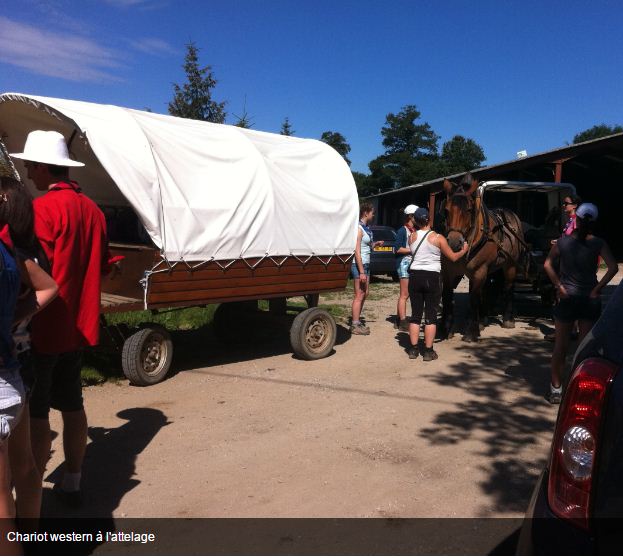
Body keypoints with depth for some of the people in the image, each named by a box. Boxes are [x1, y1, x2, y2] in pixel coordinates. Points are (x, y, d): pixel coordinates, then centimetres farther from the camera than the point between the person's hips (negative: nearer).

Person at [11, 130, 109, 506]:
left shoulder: (42, 209, -16)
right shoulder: (92, 210, 6)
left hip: (43, 329, -7)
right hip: (78, 328, 7)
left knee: (35, 413, 4)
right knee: (72, 404, 16)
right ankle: (72, 484, 28)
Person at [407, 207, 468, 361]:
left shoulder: (412, 236, 1)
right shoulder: (438, 238, -7)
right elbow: (453, 257, 0)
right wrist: (464, 250, 19)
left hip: (414, 276, 3)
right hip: (432, 277, -3)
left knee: (415, 314, 10)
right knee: (431, 315, 4)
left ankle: (413, 349, 13)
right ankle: (428, 351, 6)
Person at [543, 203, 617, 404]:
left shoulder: (563, 241, -5)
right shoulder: (598, 243, -6)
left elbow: (548, 264, -11)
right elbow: (613, 267, -15)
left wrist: (559, 286, -8)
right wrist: (597, 288, -10)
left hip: (567, 298, 0)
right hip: (590, 300, 0)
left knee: (560, 346, 10)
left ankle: (556, 387, 15)